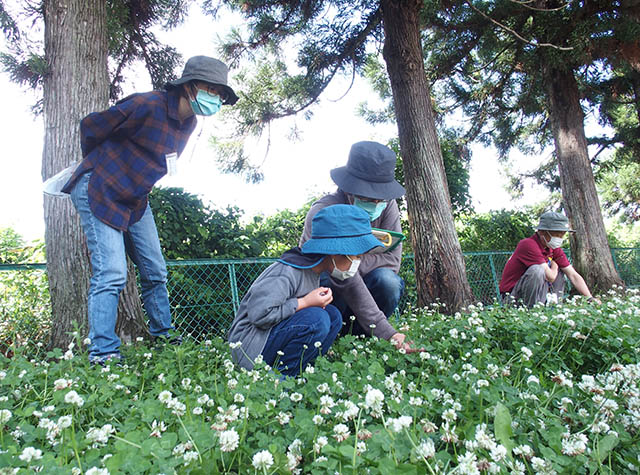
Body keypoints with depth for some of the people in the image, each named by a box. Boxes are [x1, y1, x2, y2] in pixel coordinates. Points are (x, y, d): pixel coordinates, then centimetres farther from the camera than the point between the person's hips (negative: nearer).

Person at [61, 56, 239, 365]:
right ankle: (103, 355, -7)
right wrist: (96, 165, 6)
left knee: (155, 272, 9)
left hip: (135, 200, 8)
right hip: (98, 192, -8)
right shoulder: (147, 105, -22)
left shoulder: (188, 123, 4)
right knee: (111, 274, -15)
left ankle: (162, 335, 26)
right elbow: (91, 126, -10)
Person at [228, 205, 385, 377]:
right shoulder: (286, 272, -24)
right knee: (316, 319, -28)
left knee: (333, 315, -5)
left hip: (274, 332, 9)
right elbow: (259, 313, -29)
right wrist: (305, 302, -23)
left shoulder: (314, 270, 6)